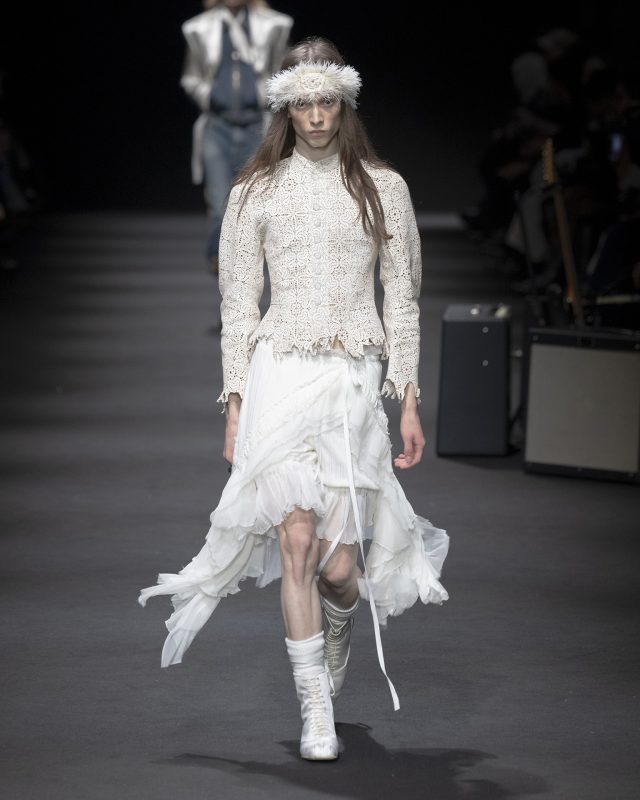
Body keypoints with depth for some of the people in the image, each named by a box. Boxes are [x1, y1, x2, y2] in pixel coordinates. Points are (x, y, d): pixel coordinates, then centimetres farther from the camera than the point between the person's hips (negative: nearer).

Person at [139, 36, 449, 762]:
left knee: (337, 564, -3)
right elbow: (237, 303, 9)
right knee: (296, 544, -12)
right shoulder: (255, 193, 9)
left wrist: (409, 398, 3)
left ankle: (335, 633, 35)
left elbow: (403, 299, 9)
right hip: (280, 374, 0)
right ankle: (317, 715, -4)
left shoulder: (382, 188, 8)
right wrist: (235, 402, 3)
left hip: (355, 381, 0)